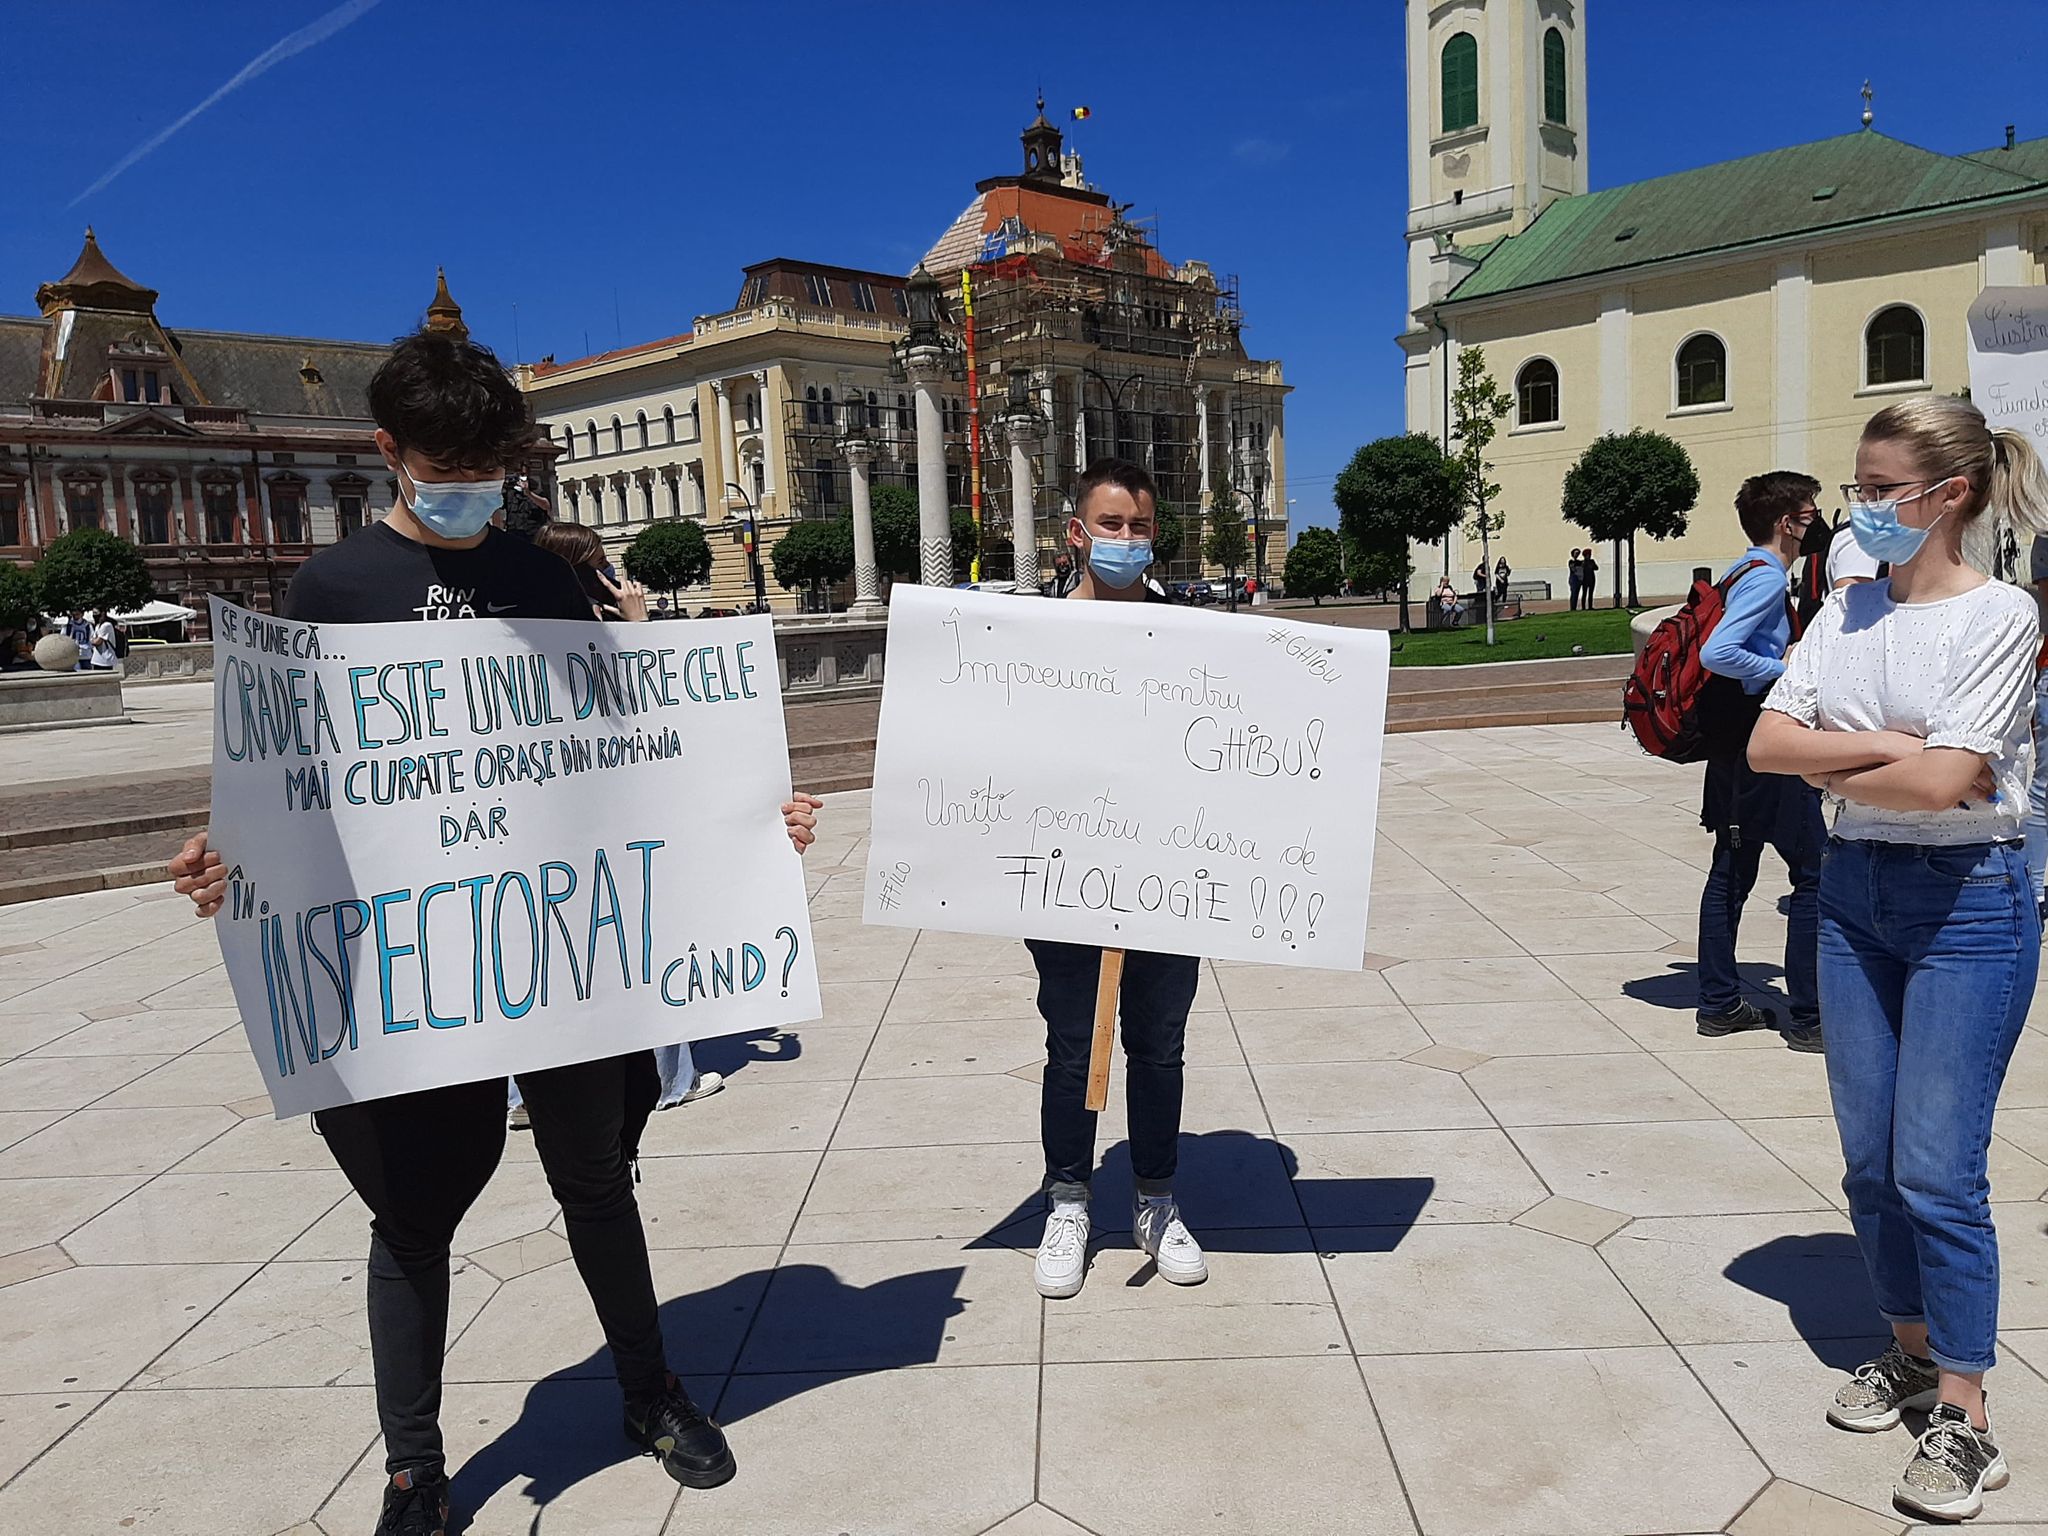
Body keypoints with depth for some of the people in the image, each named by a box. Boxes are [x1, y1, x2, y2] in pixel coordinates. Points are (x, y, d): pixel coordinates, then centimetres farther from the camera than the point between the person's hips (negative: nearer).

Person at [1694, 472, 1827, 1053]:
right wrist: (1787, 669, -17)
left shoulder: (1743, 573, 14)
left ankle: (1720, 1004, 19)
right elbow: (1716, 653, -27)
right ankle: (1809, 1017, 3)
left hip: (1735, 747, 10)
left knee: (1732, 873, 12)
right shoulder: (1767, 576, -15)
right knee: (1817, 874, -2)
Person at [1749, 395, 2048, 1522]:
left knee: (1936, 1169, -3)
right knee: (1869, 1160, 12)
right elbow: (1766, 742, -3)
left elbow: (1944, 780, -20)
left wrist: (1832, 768, -6)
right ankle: (1910, 1350, 31)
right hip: (1854, 889, 6)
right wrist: (1885, 747, -14)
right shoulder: (1846, 609, 6)